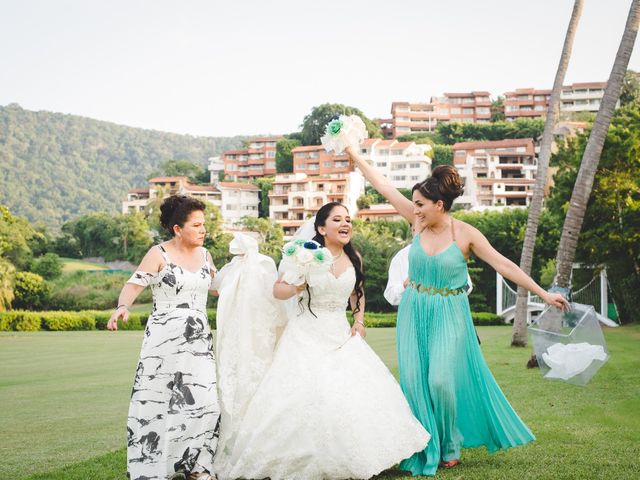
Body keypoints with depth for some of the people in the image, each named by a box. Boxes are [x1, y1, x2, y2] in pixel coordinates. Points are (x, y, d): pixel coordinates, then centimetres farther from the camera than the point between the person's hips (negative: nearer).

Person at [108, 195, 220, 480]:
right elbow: (135, 284, -14)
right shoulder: (159, 255, -5)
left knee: (203, 400, -3)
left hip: (199, 340, 5)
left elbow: (217, 282, 29)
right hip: (165, 339, -5)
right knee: (159, 401, -3)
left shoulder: (204, 254, 11)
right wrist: (122, 306, -31)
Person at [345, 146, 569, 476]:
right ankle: (424, 450, 15)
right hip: (414, 313, 4)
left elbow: (504, 265, -10)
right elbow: (383, 185, -1)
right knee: (414, 381, 2)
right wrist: (354, 155, -1)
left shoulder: (466, 234, -11)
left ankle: (450, 446, 14)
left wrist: (543, 293, -13)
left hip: (448, 316, -4)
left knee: (441, 381, -10)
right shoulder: (419, 221, -2)